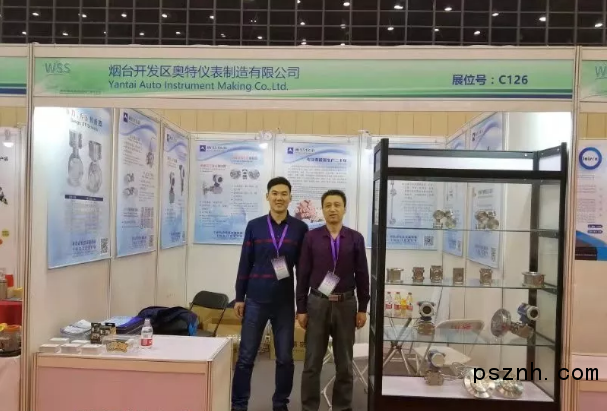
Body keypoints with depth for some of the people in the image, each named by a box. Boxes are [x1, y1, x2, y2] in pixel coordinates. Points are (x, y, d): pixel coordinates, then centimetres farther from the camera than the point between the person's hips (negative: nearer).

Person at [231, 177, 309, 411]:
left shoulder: (300, 228, 1)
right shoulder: (254, 226, 2)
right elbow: (245, 264, 4)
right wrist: (239, 297, 3)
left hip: (285, 301, 0)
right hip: (256, 299, 0)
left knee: (285, 358, 8)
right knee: (246, 356, 5)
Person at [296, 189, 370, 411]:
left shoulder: (355, 238, 1)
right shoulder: (311, 237, -1)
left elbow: (362, 275, 4)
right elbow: (303, 275, 0)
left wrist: (363, 308, 2)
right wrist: (301, 308, -3)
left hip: (346, 305, 1)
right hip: (317, 304, -1)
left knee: (344, 363, 11)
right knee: (312, 363, 5)